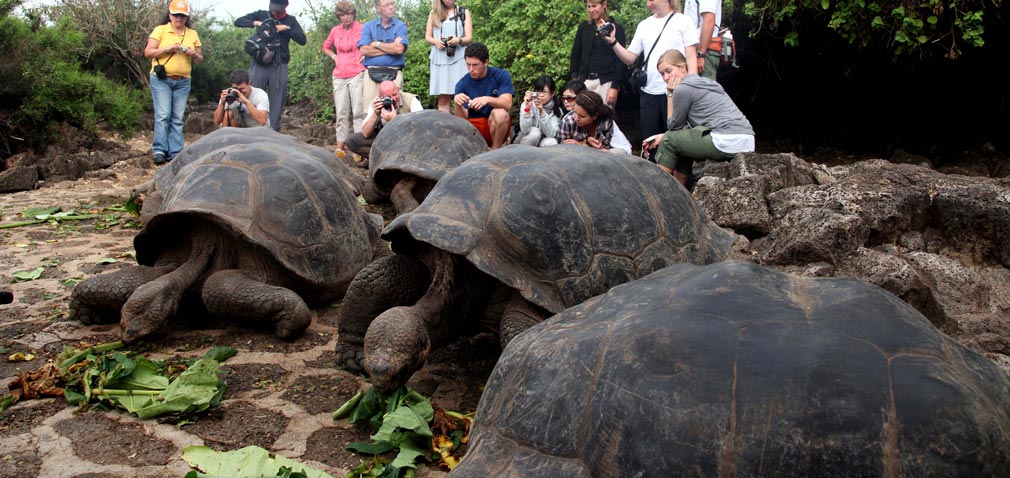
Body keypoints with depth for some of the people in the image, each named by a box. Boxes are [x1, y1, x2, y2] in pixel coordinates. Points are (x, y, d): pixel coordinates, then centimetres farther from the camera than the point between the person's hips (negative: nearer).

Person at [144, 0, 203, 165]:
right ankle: (159, 150, -8)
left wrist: (194, 55, -8)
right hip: (161, 79, -3)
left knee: (177, 119, 3)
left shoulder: (192, 34, 12)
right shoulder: (160, 30, 2)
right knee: (163, 116, -11)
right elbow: (147, 53, -2)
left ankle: (175, 153, 3)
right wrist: (167, 49, -15)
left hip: (183, 82, 3)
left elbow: (200, 59, 15)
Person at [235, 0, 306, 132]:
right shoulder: (261, 15, 10)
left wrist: (286, 28, -8)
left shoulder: (291, 20, 12)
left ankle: (273, 131, 6)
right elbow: (238, 21, 7)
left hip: (279, 65, 1)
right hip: (259, 63, -1)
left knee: (277, 101, 1)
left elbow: (302, 40, 3)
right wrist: (255, 23, -9)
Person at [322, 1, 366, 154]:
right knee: (341, 112, 6)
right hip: (339, 76, 4)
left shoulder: (362, 29, -4)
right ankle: (340, 145, 9)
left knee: (358, 111, -7)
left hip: (357, 74, -4)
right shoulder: (335, 31, 10)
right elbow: (326, 48, 26)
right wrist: (334, 57, 10)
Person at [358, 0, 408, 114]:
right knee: (370, 109, -3)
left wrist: (376, 44, -1)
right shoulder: (368, 26, 11)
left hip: (394, 73, -1)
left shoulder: (400, 26, 7)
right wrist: (390, 48, -5)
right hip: (372, 73, 1)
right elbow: (364, 50, -3)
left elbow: (400, 49, -10)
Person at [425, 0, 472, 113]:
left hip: (459, 58, -2)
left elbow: (469, 38, 5)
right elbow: (427, 36, 16)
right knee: (443, 99, -5)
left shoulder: (464, 12, 12)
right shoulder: (434, 13, 16)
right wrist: (435, 41, -7)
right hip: (439, 59, 2)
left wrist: (459, 40, -17)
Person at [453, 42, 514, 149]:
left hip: (496, 125, -1)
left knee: (500, 114, -34)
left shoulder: (501, 76, -6)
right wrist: (458, 104, -31)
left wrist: (487, 99, -40)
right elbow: (462, 120, -9)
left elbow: (507, 103, -21)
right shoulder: (462, 84, -4)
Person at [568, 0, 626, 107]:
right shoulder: (583, 27, 11)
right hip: (585, 81, 3)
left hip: (606, 82, -3)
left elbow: (620, 60, -4)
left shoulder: (616, 28, 0)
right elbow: (575, 55, 14)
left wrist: (615, 86, -11)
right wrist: (574, 77, 1)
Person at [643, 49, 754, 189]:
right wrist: (662, 136, 20)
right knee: (681, 142, 25)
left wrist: (670, 95, 8)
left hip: (727, 143, -9)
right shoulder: (703, 82, 22)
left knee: (669, 141, 5)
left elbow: (675, 126, 5)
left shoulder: (682, 88, -7)